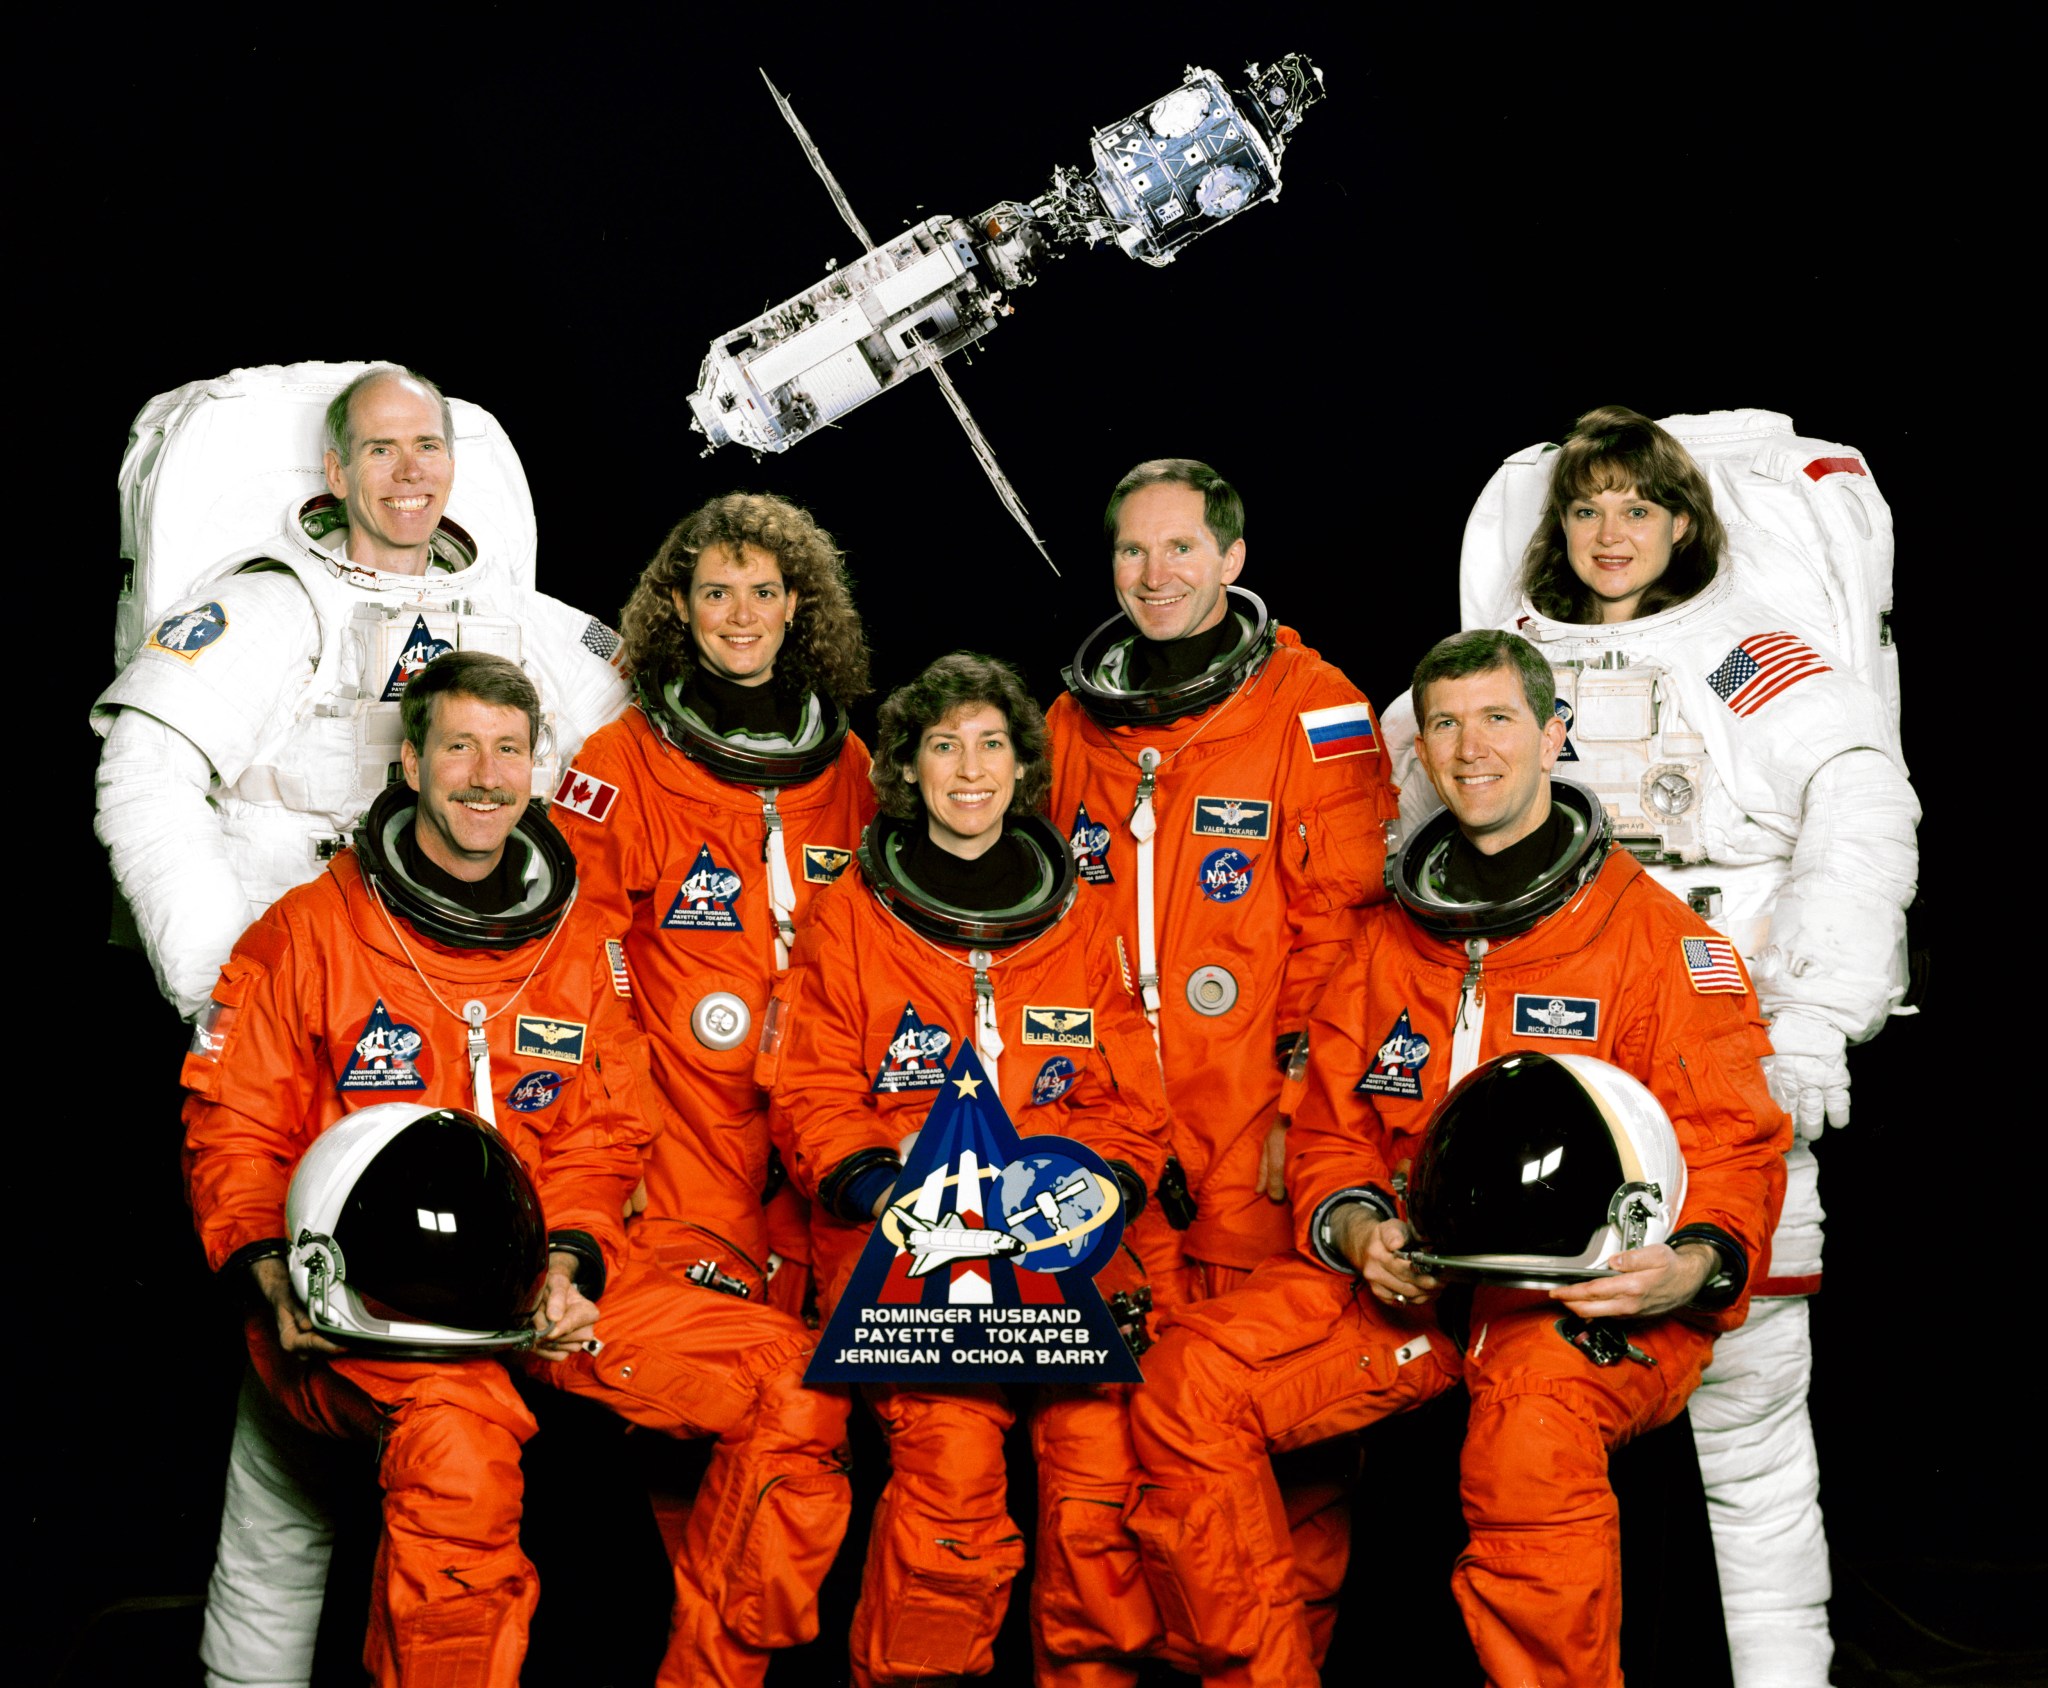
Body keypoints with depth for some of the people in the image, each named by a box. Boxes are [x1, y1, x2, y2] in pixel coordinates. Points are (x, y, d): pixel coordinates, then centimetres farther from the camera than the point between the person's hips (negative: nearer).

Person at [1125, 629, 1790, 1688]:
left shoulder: (1650, 932, 1)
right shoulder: (1387, 944, 18)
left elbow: (1733, 1143, -3)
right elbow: (1331, 1135, 19)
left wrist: (1694, 1267, -24)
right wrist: (1358, 1229, -4)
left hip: (1596, 1293, -5)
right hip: (1405, 1282, 5)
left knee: (1535, 1412, -40)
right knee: (1187, 1380, -17)